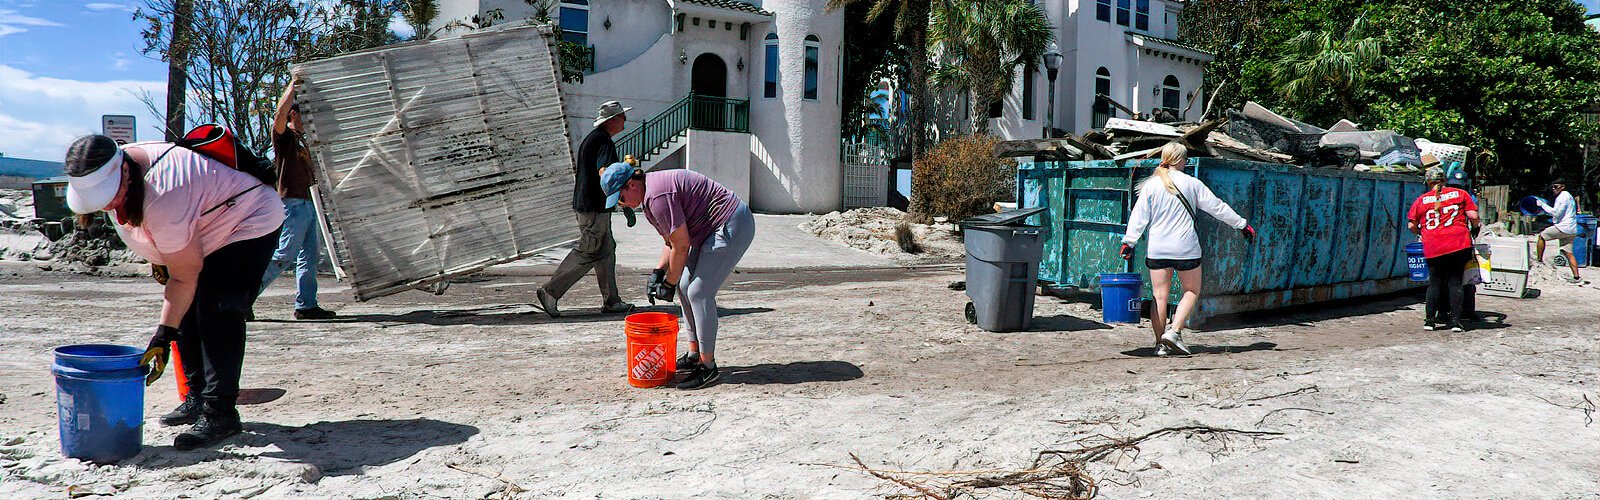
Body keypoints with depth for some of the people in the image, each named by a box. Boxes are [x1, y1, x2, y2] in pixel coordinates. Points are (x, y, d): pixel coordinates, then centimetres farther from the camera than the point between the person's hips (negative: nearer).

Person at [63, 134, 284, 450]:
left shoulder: (162, 200, -37)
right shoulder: (112, 174, -8)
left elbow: (184, 276, -31)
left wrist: (163, 334, -28)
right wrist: (158, 258, 16)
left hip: (250, 225, -10)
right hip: (207, 231, 10)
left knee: (217, 314, -20)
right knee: (186, 310, 7)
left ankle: (220, 413, -20)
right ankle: (198, 397, 17)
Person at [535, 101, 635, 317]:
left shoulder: (590, 138, 15)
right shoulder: (604, 142, -16)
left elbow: (579, 170, 24)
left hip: (583, 203, 11)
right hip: (595, 208, -11)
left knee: (606, 250, 13)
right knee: (587, 254, -5)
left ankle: (611, 301, 17)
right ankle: (550, 291, -2)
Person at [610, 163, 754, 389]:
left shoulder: (657, 196, -23)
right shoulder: (649, 195, 11)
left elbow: (682, 246, -19)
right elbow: (672, 241, 18)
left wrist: (669, 283, -8)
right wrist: (658, 272, 7)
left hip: (732, 227, -11)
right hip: (712, 230, 11)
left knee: (699, 293, -13)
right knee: (685, 288, 13)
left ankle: (708, 366, -6)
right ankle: (694, 355, 21)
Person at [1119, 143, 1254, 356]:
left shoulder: (1151, 185, 1)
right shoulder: (1191, 183, -2)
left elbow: (1139, 217, -2)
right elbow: (1217, 207, 4)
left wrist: (1129, 242, 3)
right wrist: (1242, 224, 14)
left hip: (1157, 250, 2)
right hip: (1186, 249, -2)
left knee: (1160, 296, 6)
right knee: (1192, 291, 13)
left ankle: (1161, 343, 8)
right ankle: (1174, 331, -2)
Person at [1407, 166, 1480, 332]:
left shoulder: (1421, 200, 8)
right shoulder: (1459, 194, 7)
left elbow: (1411, 225, 7)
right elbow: (1473, 216, 2)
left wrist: (1420, 233, 27)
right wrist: (1474, 228, 21)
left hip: (1433, 247, 0)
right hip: (1458, 244, 0)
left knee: (1434, 283, 10)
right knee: (1455, 282, 5)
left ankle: (1430, 319, 7)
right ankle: (1455, 321, 0)